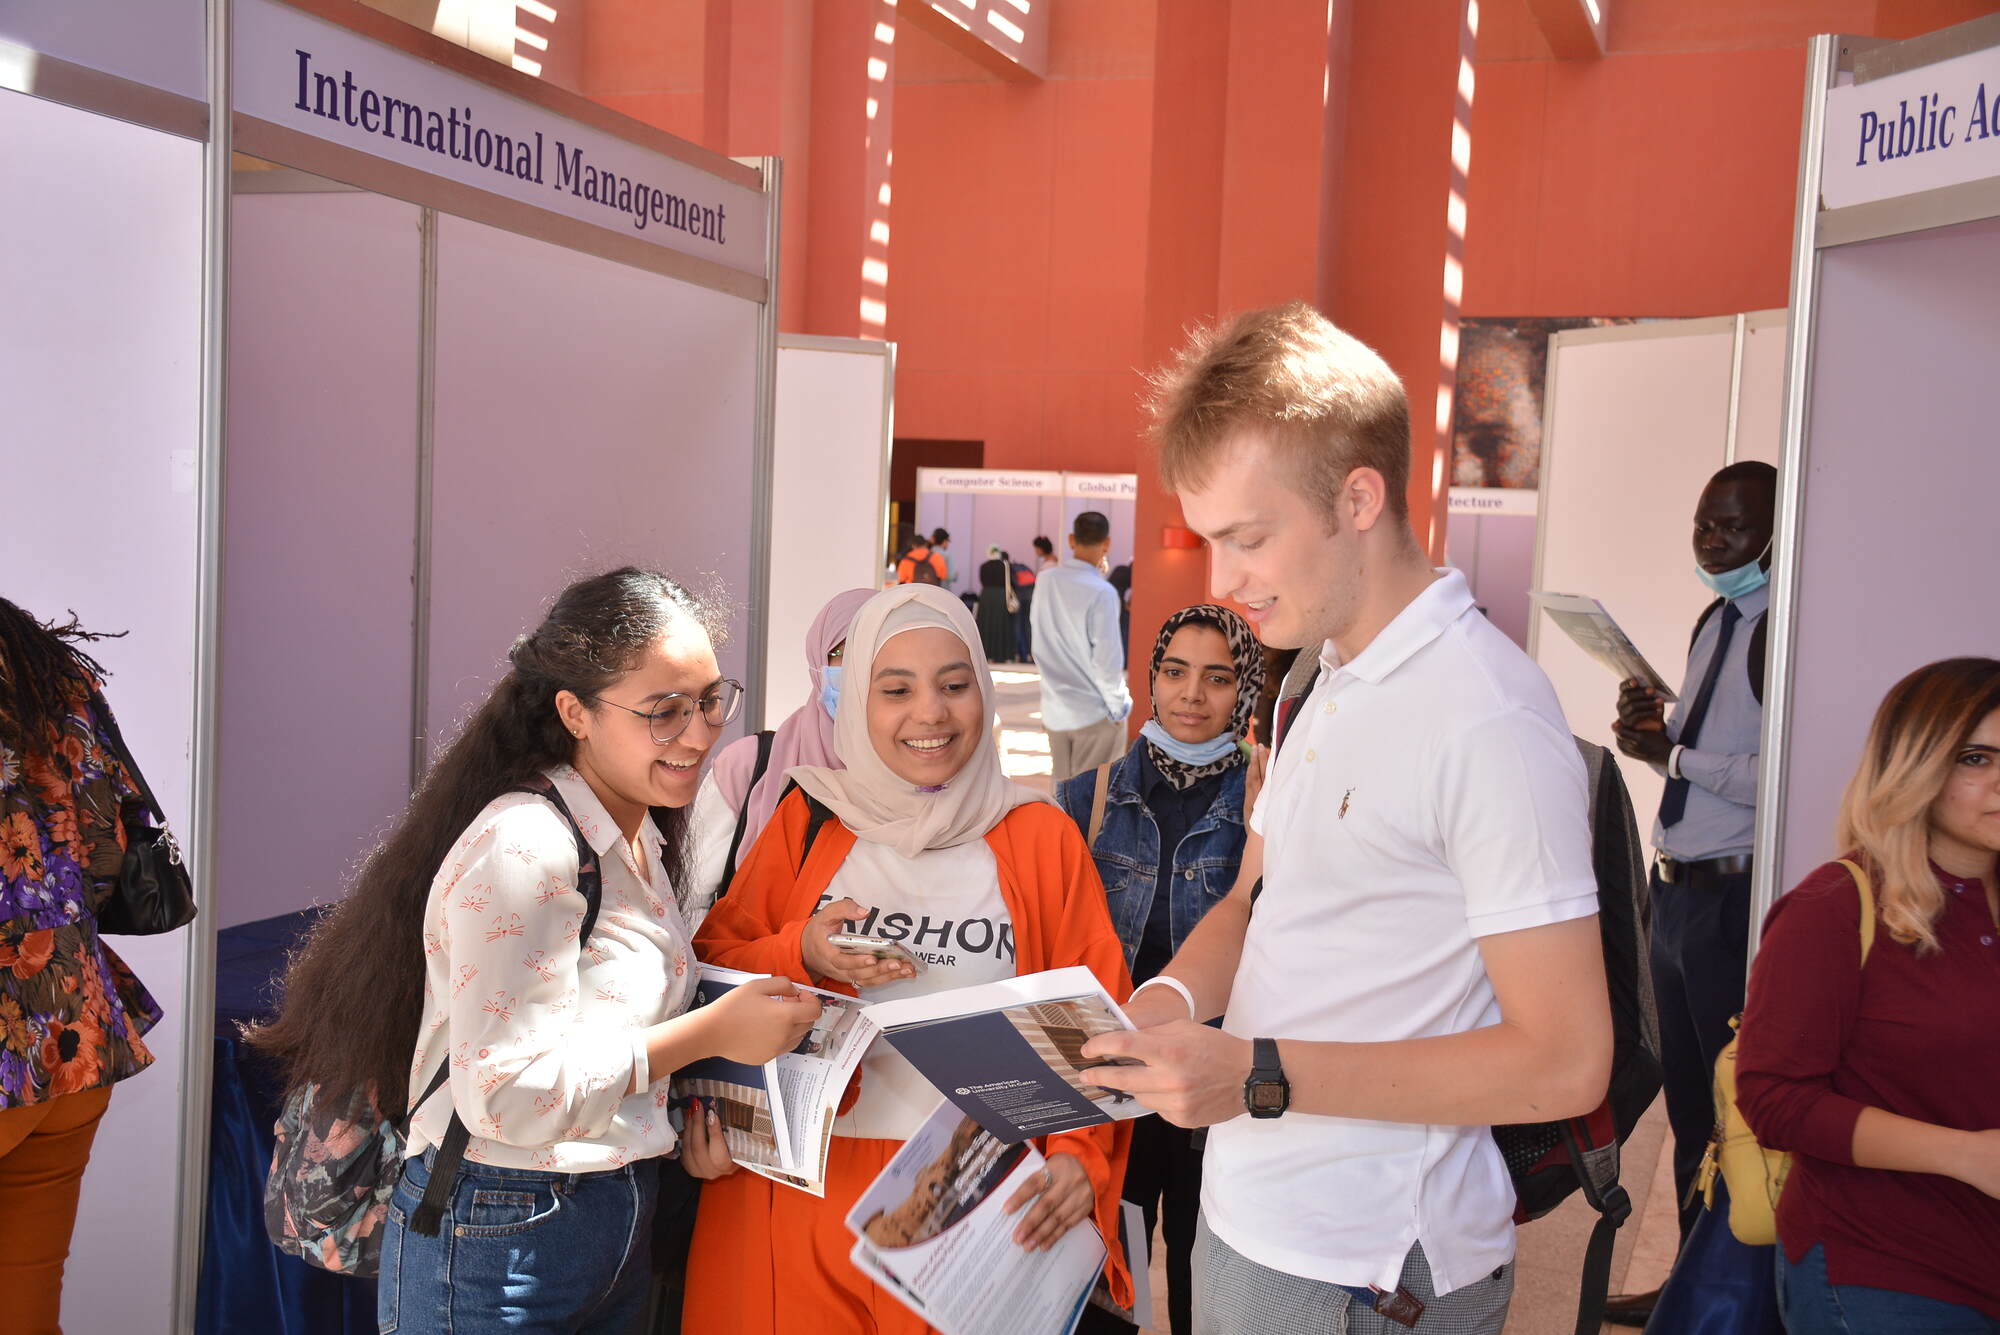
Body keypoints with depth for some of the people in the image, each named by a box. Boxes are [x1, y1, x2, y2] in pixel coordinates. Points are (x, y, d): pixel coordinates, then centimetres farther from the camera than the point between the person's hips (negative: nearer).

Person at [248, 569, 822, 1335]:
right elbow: (508, 1092, -25)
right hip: (497, 1247, -8)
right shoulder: (523, 846, -21)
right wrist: (711, 1033, -21)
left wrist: (682, 1120, 0)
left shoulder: (641, 843, 7)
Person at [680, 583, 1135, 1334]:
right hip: (803, 1189, 1)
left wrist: (1080, 1156, -16)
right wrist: (799, 956, -12)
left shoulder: (1039, 838, 0)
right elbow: (712, 971, 7)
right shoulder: (807, 820, 3)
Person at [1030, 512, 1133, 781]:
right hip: (1095, 711, -5)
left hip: (1055, 709, 6)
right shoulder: (1101, 592, -20)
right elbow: (1107, 659, -18)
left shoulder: (1045, 581, -1)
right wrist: (1119, 706, -4)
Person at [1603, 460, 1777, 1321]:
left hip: (1735, 898, -9)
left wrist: (1676, 755, -19)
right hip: (1679, 892, 9)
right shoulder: (1715, 622, 14)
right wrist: (1657, 728, 2)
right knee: (1690, 1107, 19)